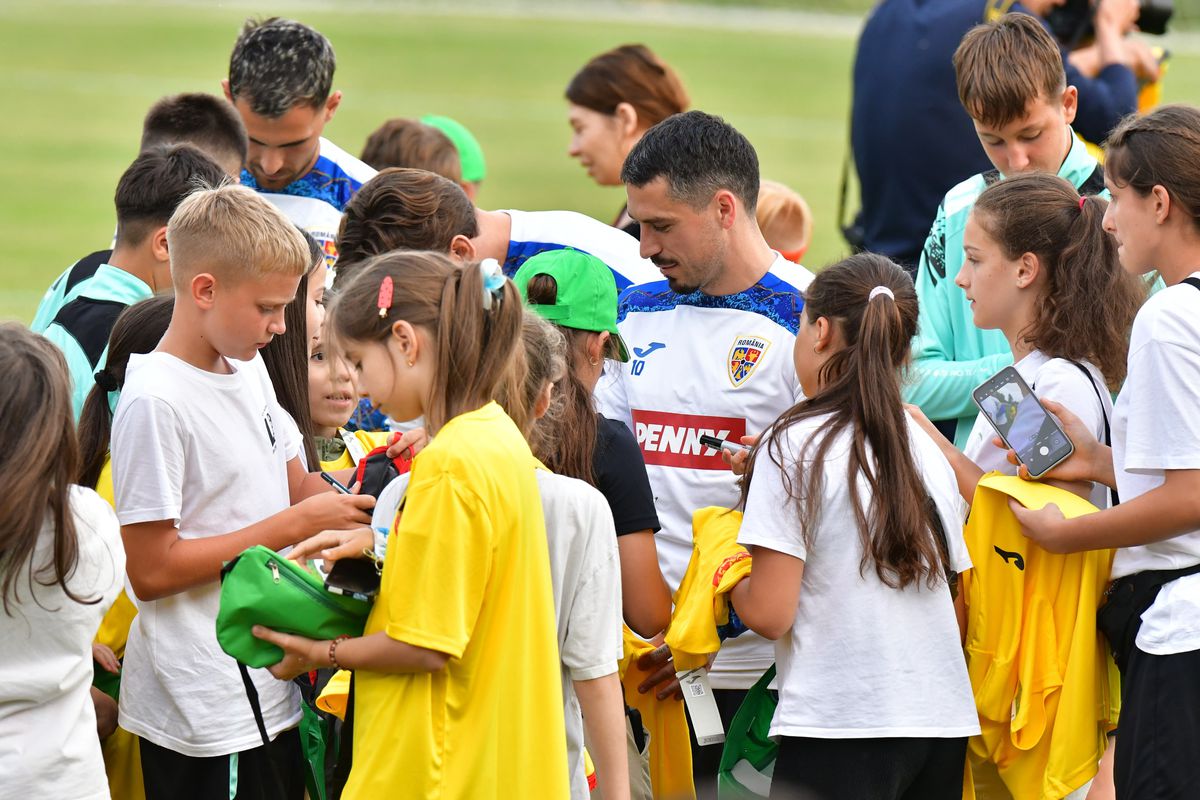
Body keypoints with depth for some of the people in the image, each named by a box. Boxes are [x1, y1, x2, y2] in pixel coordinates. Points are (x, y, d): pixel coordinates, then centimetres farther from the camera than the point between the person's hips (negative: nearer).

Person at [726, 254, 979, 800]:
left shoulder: (795, 446, -6)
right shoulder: (925, 449, 12)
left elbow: (769, 613, -10)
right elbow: (958, 604, 16)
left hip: (842, 724, -6)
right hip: (943, 721, 7)